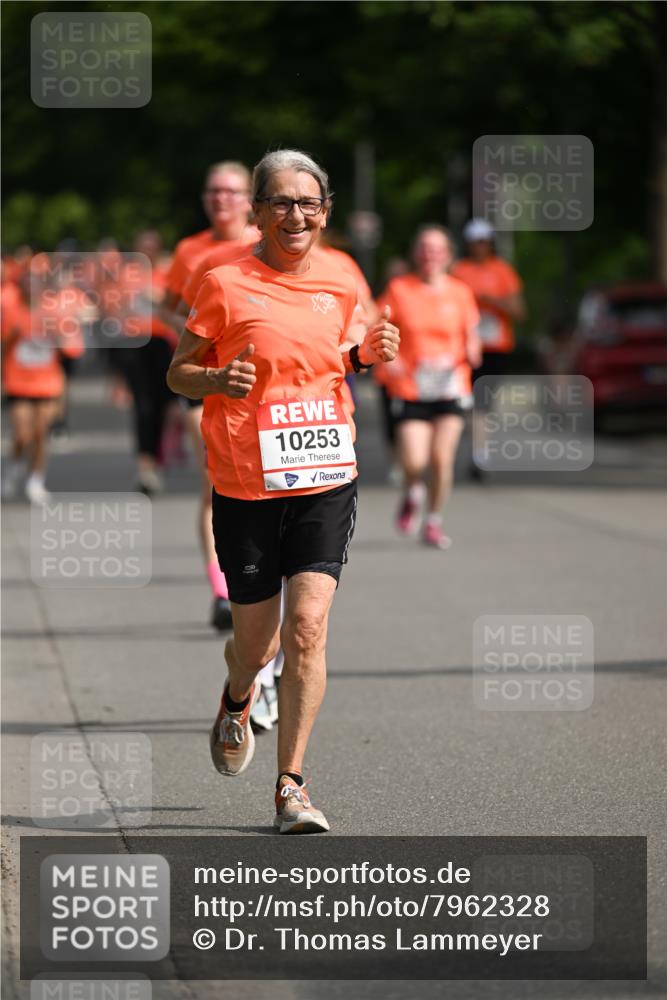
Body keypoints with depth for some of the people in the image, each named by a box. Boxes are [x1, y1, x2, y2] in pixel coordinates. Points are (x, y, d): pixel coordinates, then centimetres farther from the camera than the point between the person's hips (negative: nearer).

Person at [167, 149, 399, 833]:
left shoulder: (340, 286, 7)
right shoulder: (227, 285, -4)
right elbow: (178, 372, 2)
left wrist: (363, 356, 4)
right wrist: (220, 380, -19)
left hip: (326, 479, 2)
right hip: (246, 485, -2)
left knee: (307, 626, -13)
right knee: (255, 643, 7)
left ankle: (291, 786, -6)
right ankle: (236, 703, 45)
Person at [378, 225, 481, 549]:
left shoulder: (459, 292, 6)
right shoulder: (398, 289, 1)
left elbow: (471, 336, 13)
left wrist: (471, 352, -9)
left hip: (451, 385, 1)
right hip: (410, 388, -1)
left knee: (442, 458, -8)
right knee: (413, 462, -13)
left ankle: (434, 522, 12)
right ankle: (413, 493, 24)